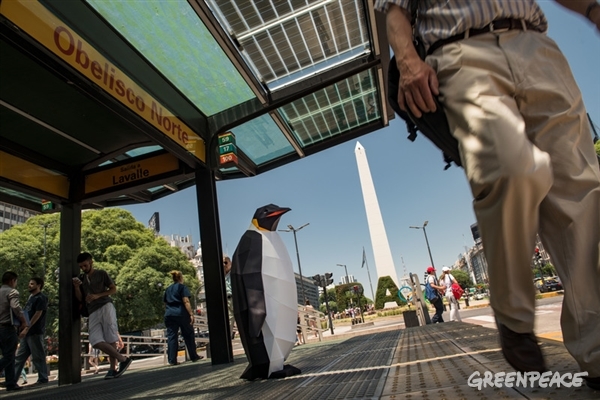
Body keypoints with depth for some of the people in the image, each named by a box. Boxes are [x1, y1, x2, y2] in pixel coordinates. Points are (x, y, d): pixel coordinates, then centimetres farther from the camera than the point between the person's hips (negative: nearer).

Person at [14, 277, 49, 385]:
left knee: (38, 357, -2)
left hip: (35, 332, -9)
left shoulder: (41, 298, -10)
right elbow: (26, 314, 21)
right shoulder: (31, 297, 18)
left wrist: (27, 327, -21)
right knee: (20, 356, 11)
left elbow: (38, 314, -17)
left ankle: (43, 379, 7)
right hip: (28, 332, 9)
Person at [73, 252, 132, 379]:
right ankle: (123, 359, -6)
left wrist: (97, 295, -8)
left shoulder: (101, 273, 10)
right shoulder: (82, 279, 23)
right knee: (96, 341, -13)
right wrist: (77, 287, 1)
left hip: (106, 307, -4)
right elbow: (80, 298, 18)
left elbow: (114, 289, 5)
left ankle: (113, 368, 1)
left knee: (110, 339, -10)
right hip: (93, 312, 4)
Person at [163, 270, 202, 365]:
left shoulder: (168, 289, 18)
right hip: (181, 313, -5)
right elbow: (186, 301, -11)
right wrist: (191, 314, -15)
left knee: (171, 337, 4)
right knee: (188, 335, 7)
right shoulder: (182, 287, -1)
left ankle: (172, 360, 2)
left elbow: (165, 303, 20)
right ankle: (194, 357, 14)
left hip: (169, 314, 5)